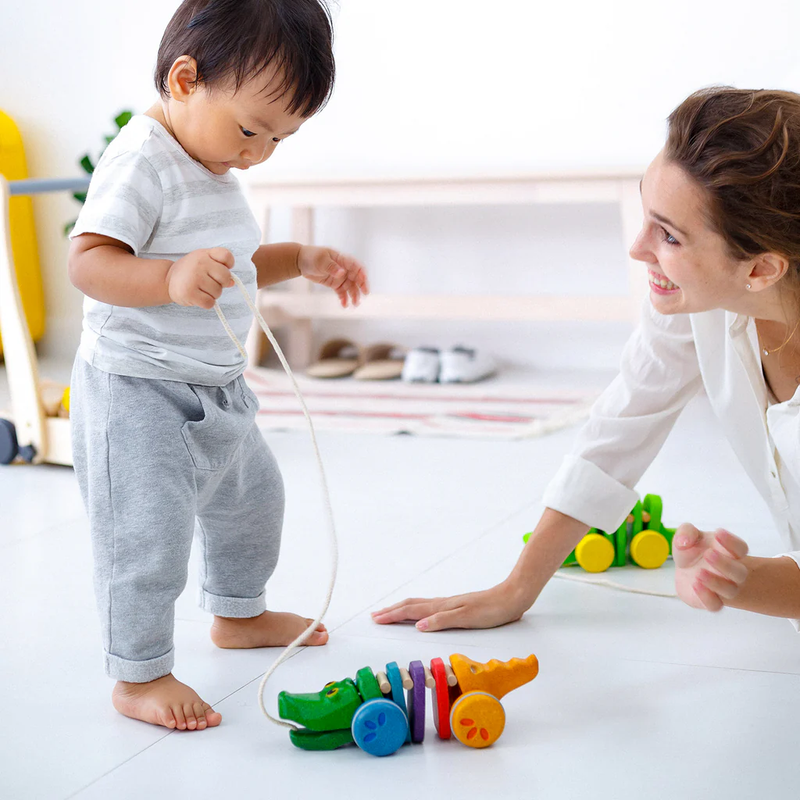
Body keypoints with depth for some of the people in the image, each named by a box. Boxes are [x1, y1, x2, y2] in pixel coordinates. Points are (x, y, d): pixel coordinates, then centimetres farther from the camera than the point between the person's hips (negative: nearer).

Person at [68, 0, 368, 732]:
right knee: (147, 535, -9)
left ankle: (238, 613, 46)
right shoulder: (143, 161, -20)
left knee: (253, 498, 24)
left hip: (215, 387, 10)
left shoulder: (216, 166, 11)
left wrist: (299, 261, 11)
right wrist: (171, 279, -44)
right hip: (137, 391, -10)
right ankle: (138, 676, 9)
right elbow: (87, 260, -29)